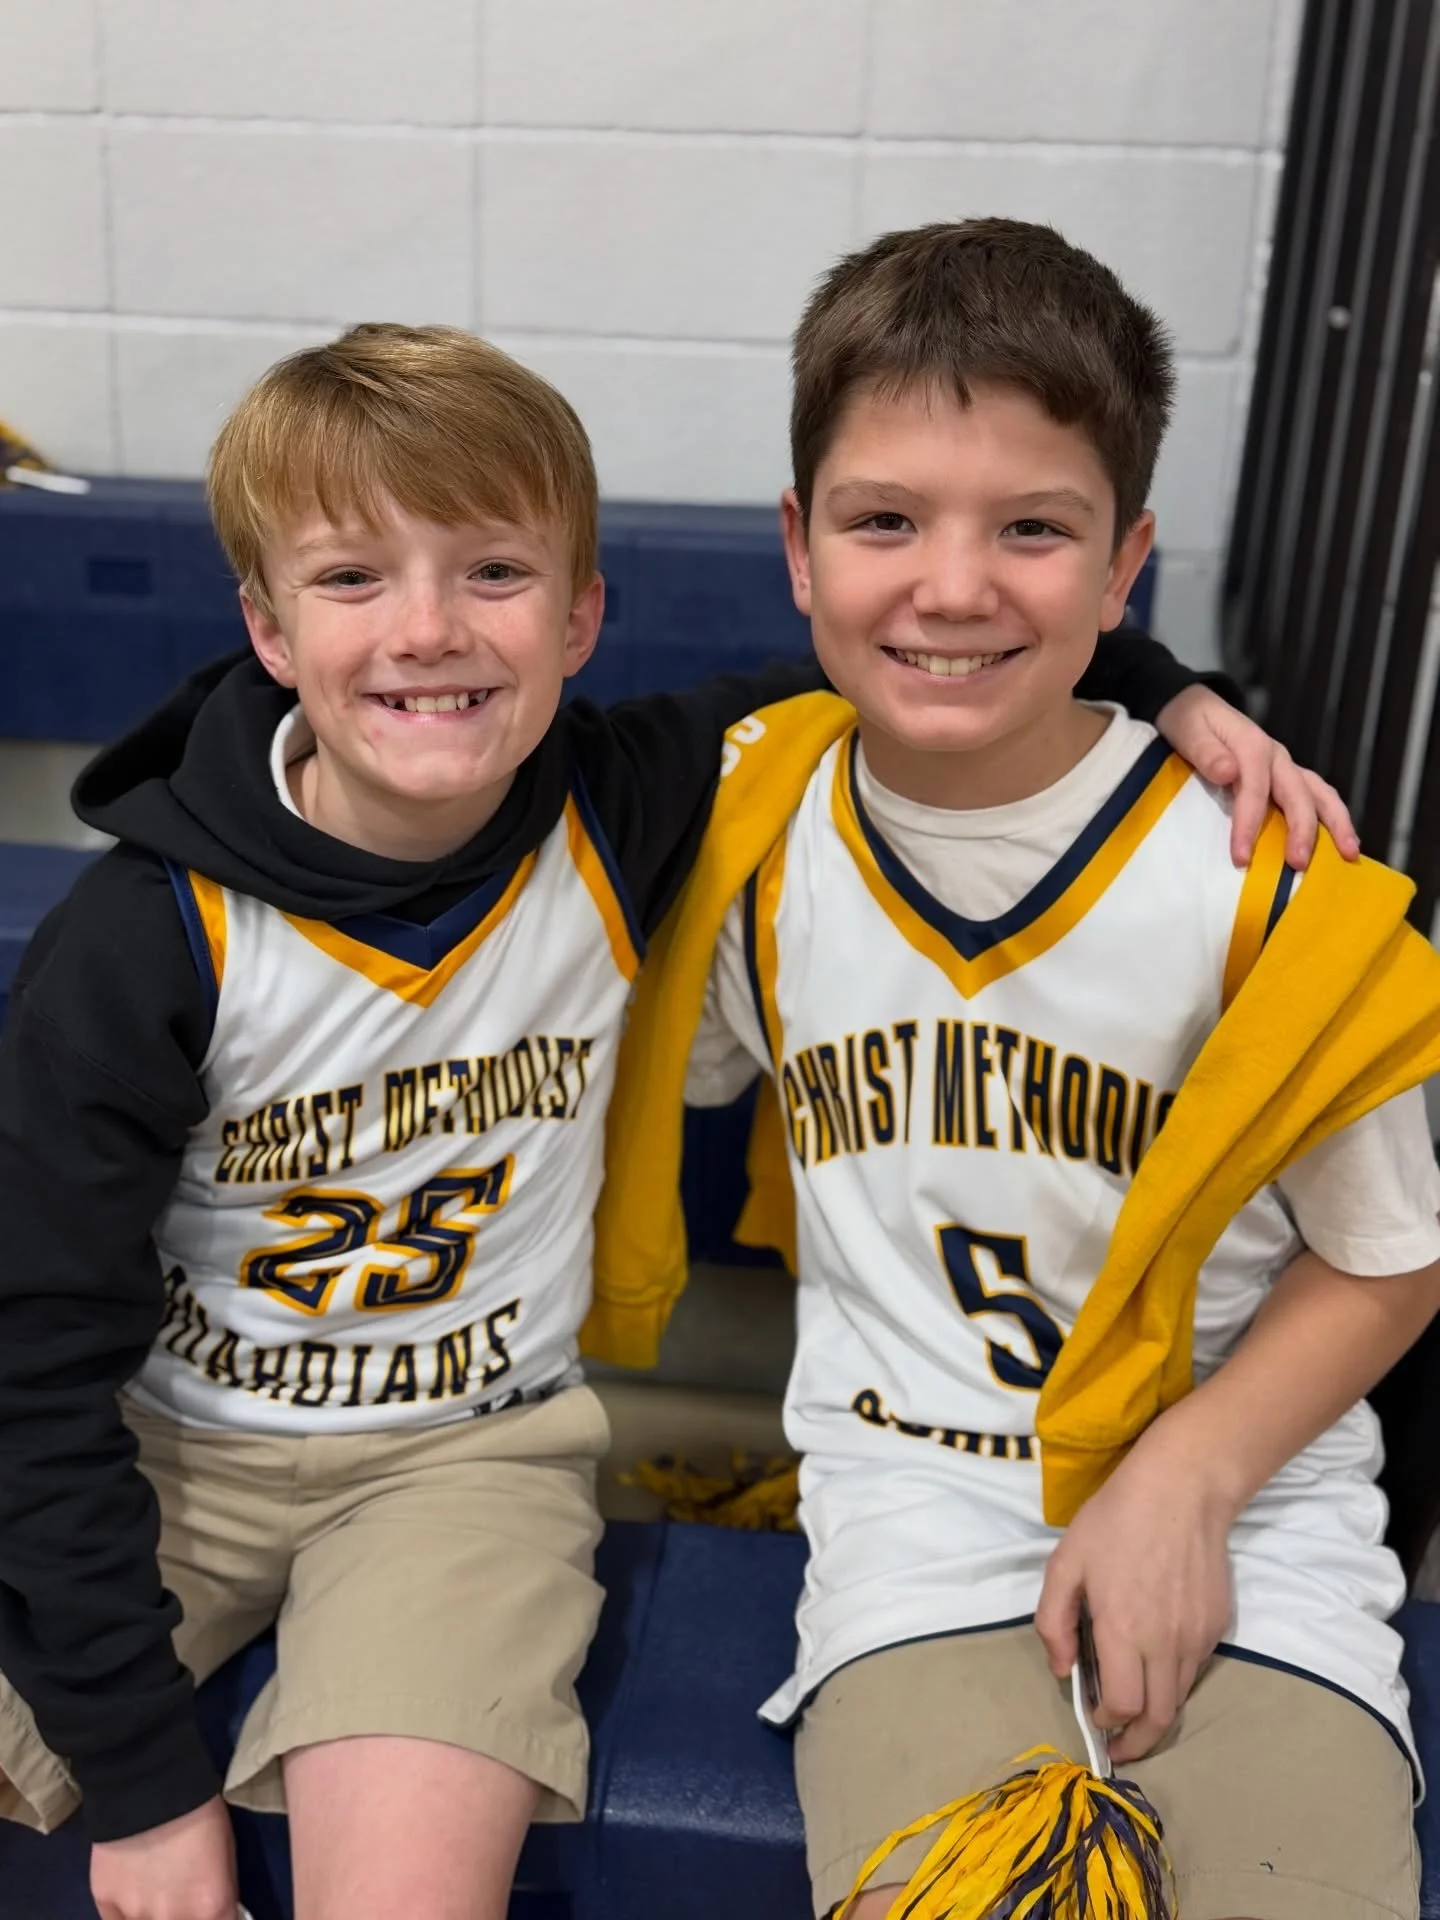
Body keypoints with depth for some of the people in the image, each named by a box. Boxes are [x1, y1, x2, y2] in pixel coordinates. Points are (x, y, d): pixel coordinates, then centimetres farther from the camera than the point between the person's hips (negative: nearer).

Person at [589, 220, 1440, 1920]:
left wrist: (1182, 1478, -12)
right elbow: (666, 1073, 15)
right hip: (922, 1538, 1)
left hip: (1242, 1522, 0)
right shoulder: (756, 841, -5)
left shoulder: (1260, 882, -13)